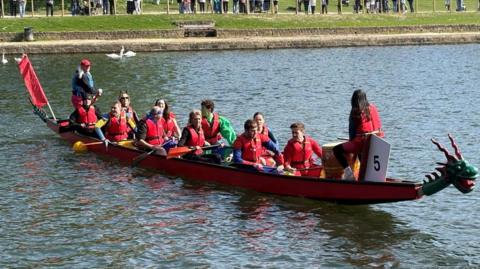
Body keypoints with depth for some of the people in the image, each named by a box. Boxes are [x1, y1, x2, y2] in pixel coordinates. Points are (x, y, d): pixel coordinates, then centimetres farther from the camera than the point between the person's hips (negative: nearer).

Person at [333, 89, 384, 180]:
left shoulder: (355, 111, -7)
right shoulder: (373, 108, 7)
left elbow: (352, 128, -3)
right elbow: (379, 124, 12)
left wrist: (351, 139, 14)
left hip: (361, 142, -6)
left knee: (337, 150, 8)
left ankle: (348, 171, -6)